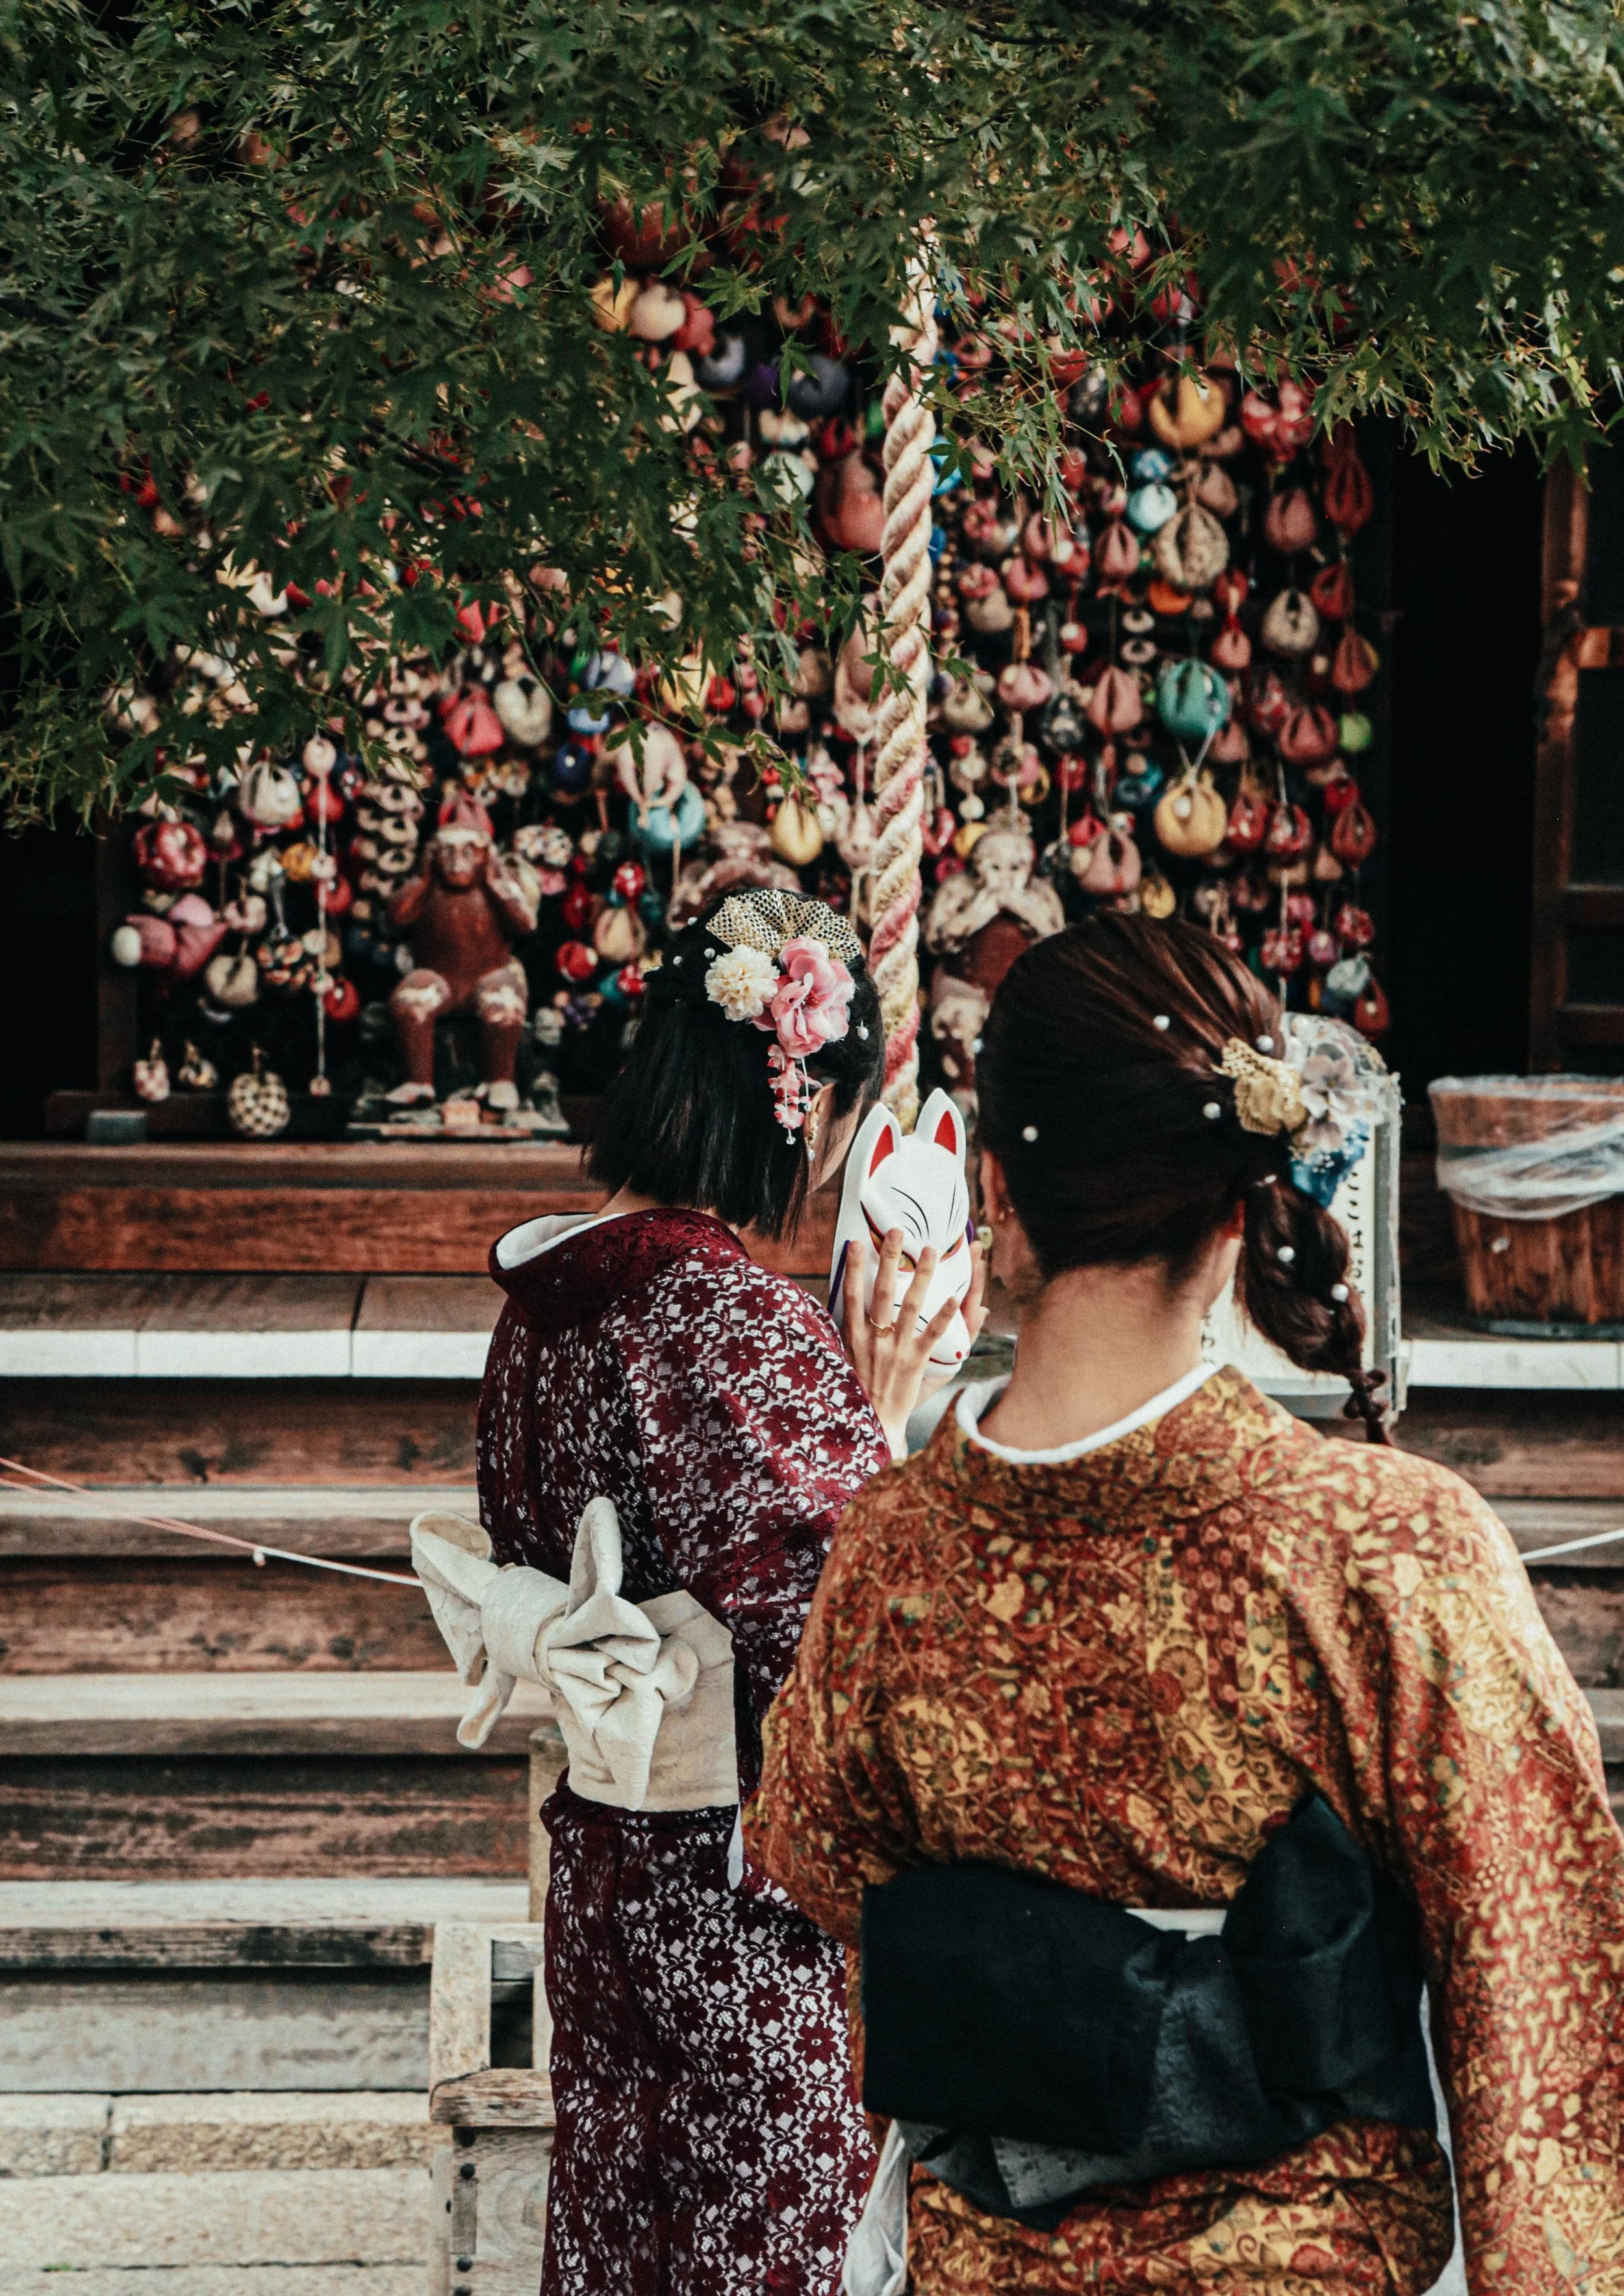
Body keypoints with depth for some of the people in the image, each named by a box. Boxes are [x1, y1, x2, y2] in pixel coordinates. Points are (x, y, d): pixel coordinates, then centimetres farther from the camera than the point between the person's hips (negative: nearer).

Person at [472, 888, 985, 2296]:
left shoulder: (548, 1293, 2)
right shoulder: (735, 1320, -23)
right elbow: (817, 1623, -23)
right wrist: (877, 1424, -18)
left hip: (604, 1857, 8)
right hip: (751, 1904, -8)